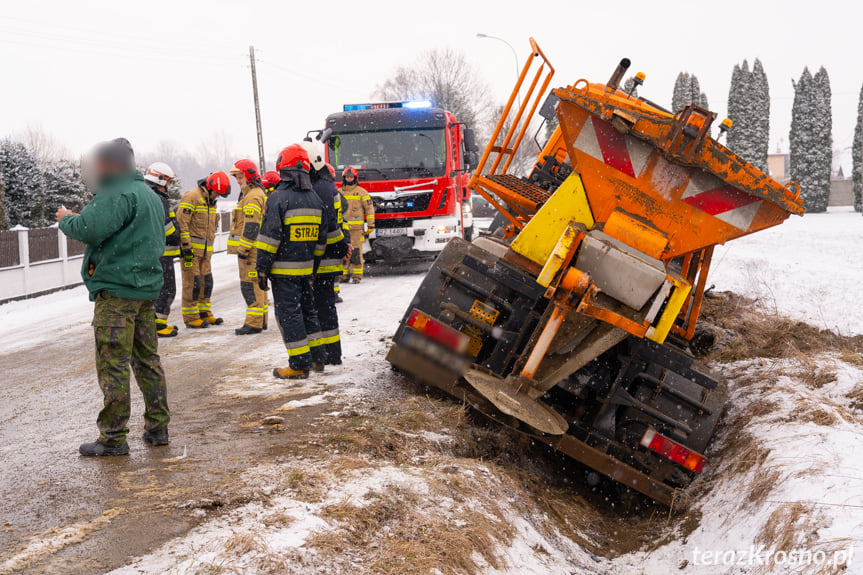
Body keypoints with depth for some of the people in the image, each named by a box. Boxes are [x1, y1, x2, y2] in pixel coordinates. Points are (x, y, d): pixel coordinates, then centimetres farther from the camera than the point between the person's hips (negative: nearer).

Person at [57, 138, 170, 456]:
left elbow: (90, 229, -24)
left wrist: (66, 219, -3)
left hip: (116, 289, -10)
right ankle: (157, 427, 19)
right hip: (147, 288, 10)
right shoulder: (150, 194, 19)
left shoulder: (119, 193, -13)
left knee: (113, 365, -4)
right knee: (147, 360, 14)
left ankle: (113, 438, 0)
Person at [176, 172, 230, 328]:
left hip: (204, 250, 9)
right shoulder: (192, 196, -12)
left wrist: (209, 248, 24)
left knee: (206, 281, 10)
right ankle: (190, 317, -1)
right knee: (192, 282, -7)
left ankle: (204, 313, 19)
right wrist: (186, 247, -20)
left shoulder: (210, 201, 17)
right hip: (191, 249, -9)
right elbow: (182, 222, -17)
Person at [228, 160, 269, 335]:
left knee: (250, 285, -9)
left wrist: (243, 250, -20)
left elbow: (251, 227, -20)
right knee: (257, 284, 14)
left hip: (251, 249, -11)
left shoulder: (253, 196, -14)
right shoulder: (259, 193, 20)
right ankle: (261, 320, 20)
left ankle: (254, 323, -9)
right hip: (256, 249, 11)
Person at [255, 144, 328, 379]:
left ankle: (300, 365, 0)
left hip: (283, 269, -7)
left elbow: (270, 238, -16)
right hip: (305, 267, 7)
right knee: (307, 309, 18)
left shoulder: (278, 198, -13)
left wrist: (262, 269, -10)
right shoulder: (315, 199, 9)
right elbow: (321, 237, 14)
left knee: (289, 314, -2)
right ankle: (317, 358, 24)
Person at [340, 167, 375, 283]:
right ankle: (344, 274, 12)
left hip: (356, 227, -4)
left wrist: (370, 225, -1)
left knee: (356, 251, -6)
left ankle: (357, 274, -1)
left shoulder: (361, 192, 3)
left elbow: (369, 208, 3)